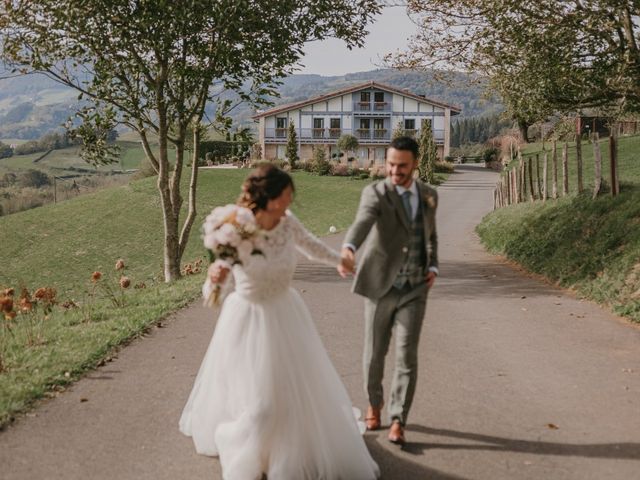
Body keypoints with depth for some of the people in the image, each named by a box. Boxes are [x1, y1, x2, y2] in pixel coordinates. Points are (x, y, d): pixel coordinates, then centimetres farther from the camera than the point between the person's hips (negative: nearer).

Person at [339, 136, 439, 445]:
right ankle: (374, 403, 36)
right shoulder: (375, 193, -12)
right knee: (375, 354, 10)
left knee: (407, 356, -9)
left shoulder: (428, 195, 4)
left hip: (414, 290, 2)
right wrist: (348, 251, -55)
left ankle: (397, 422, -1)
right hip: (380, 287, -2)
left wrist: (433, 268, 2)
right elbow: (361, 223, -34)